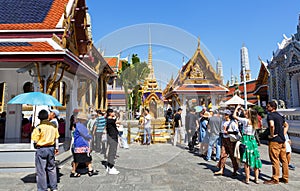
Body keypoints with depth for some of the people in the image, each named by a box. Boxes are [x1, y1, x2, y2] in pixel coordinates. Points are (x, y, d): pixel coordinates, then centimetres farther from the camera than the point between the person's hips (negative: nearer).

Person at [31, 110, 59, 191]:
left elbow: (35, 141, -14)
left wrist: (35, 146, 8)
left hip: (41, 149, -5)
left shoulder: (39, 127, -15)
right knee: (51, 168, 17)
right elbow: (56, 138, 8)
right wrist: (56, 148, 18)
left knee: (41, 170, 6)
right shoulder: (53, 126, 1)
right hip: (51, 148, 5)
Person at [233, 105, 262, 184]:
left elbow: (234, 116, -8)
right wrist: (242, 109, 30)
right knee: (255, 159, 11)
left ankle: (247, 179, 5)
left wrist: (237, 108, 7)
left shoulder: (246, 120, -13)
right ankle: (256, 178, 18)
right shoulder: (254, 122, 5)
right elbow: (246, 116, 25)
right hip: (253, 140, 6)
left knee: (246, 160, 0)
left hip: (246, 140, -6)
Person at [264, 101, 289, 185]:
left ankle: (275, 179, 3)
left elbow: (272, 125, -29)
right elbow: (286, 125, 27)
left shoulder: (270, 115, -12)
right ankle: (285, 178, 22)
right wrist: (283, 134, 18)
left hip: (275, 140, -9)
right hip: (282, 140, 9)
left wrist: (272, 135, -16)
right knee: (284, 159, 13)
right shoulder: (279, 115, 16)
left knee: (275, 160, -3)